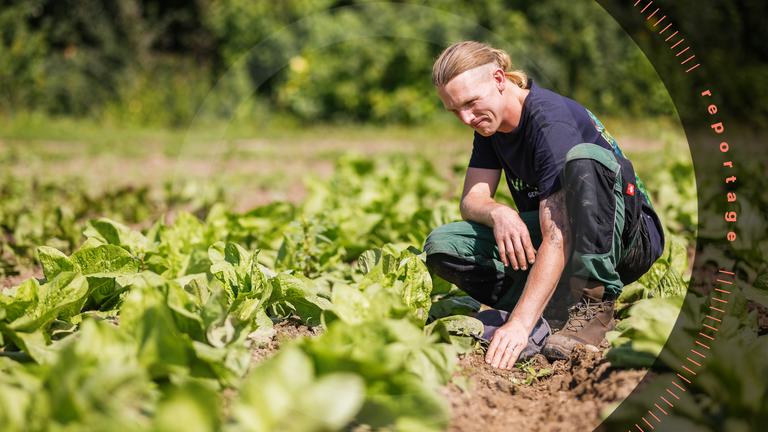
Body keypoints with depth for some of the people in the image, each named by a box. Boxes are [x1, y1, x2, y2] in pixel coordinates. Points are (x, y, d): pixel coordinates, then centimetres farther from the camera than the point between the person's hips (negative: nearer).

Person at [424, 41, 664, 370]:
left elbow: (557, 237, -33)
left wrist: (519, 323, -40)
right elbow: (471, 199, -3)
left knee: (584, 158, -37)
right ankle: (558, 311, -14)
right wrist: (497, 213, -30)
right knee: (441, 246, -13)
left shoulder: (552, 122, -25)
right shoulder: (491, 122, 2)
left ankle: (594, 307, -30)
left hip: (625, 239, -7)